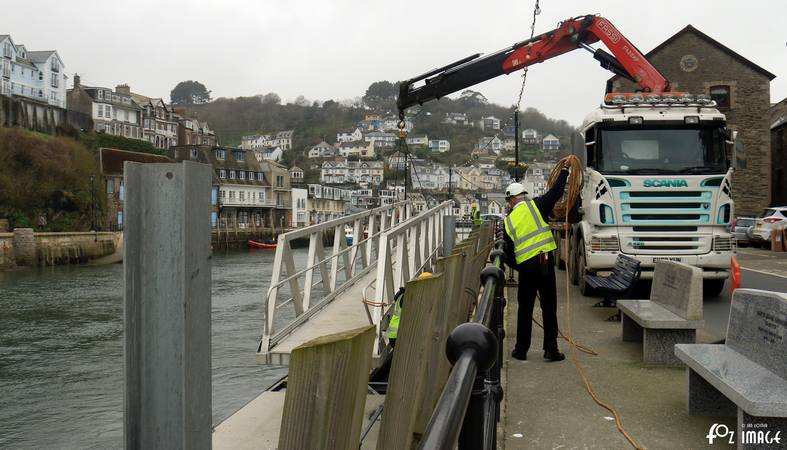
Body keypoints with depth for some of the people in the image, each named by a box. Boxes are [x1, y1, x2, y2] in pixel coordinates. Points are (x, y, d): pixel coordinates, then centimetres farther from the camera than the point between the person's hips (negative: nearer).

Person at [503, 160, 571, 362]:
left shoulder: (508, 221, 7)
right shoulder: (535, 206, 0)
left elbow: (508, 254, 9)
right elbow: (556, 192, 1)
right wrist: (565, 169, 14)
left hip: (525, 267, 2)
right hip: (544, 262, -2)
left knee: (525, 309, 13)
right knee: (549, 307, 4)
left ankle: (521, 349, 18)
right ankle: (551, 349, 4)